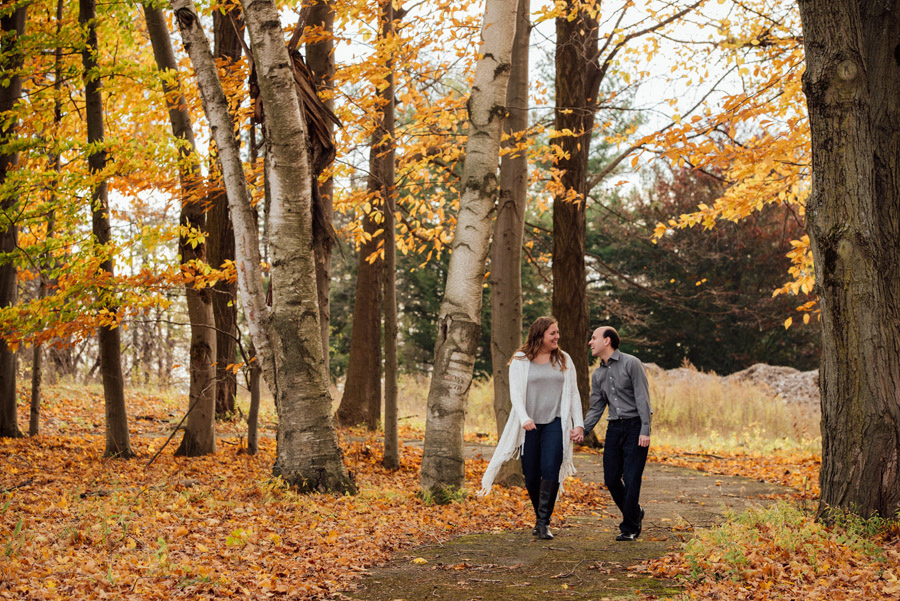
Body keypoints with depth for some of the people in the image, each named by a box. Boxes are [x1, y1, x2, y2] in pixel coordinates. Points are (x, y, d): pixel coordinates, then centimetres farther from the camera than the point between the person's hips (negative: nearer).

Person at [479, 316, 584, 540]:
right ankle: (539, 518, 24)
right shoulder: (520, 361, 2)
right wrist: (524, 418, -21)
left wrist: (578, 423, 2)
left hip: (555, 423, 0)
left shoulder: (564, 360, 9)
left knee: (550, 471, -15)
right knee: (531, 476, 4)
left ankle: (543, 523, -12)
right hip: (529, 426, 0)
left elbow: (573, 393, 10)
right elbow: (515, 392, -5)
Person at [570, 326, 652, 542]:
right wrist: (583, 430, -4)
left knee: (631, 479, -8)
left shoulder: (631, 364, -7)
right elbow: (596, 407, 13)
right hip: (614, 428, 6)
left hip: (635, 427, -6)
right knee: (611, 479, 3)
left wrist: (645, 431, -18)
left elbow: (642, 398, -11)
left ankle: (629, 528, 4)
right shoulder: (597, 374, 13)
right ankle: (635, 513, 27)